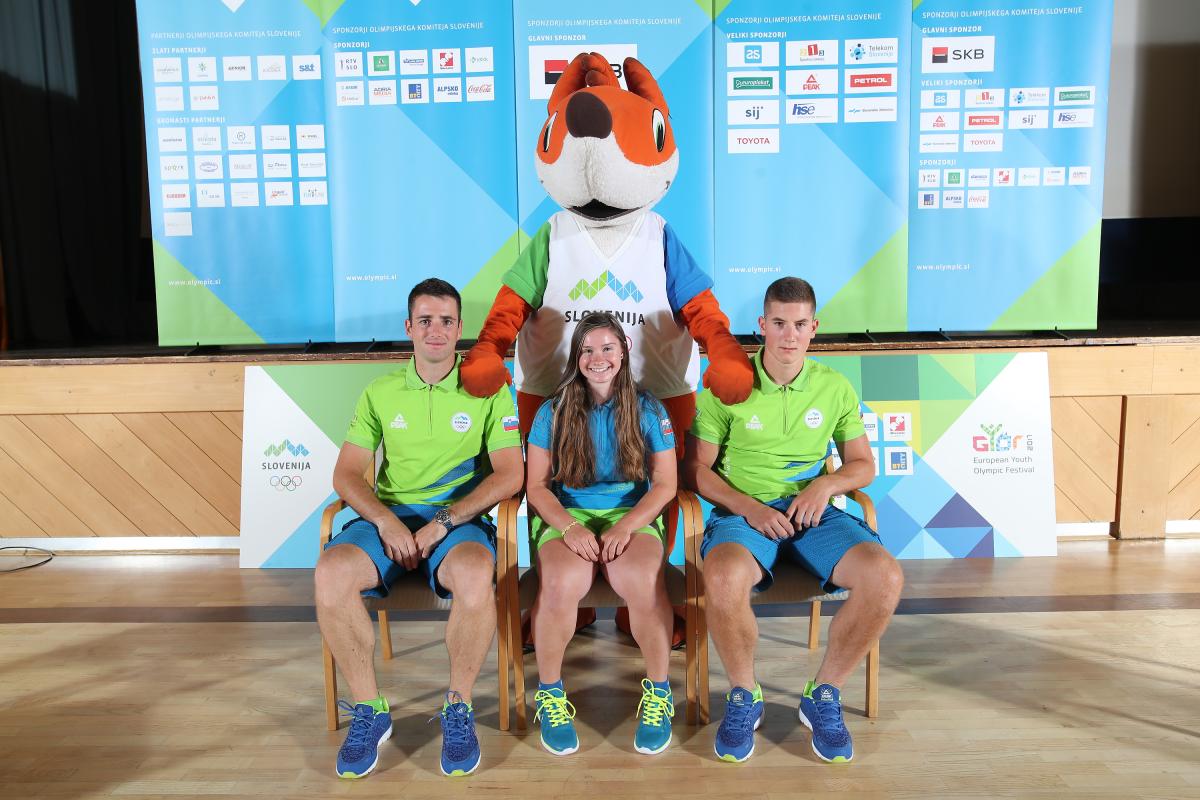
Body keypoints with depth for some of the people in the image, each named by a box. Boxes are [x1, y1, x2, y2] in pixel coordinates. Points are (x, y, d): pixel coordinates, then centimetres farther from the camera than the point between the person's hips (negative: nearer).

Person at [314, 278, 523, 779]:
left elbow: (509, 475, -3)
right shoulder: (380, 393, 13)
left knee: (474, 574, -37)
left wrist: (443, 521, -14)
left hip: (459, 517, -2)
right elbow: (346, 474, 7)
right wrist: (386, 521, -13)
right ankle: (368, 709, -6)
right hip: (389, 516, 3)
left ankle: (458, 708, -10)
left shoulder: (487, 391, 6)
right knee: (332, 572, -29)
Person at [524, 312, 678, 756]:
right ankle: (549, 692, -8)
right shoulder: (553, 412, 6)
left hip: (633, 514, 0)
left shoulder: (648, 410, 6)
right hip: (566, 515, 0)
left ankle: (659, 691, -8)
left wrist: (626, 526, -14)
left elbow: (665, 484, 2)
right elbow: (536, 485, 2)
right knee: (564, 582, -34)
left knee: (644, 581, -34)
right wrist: (569, 526, -16)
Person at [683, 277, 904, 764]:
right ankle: (744, 698, -7)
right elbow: (697, 469, 1)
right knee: (724, 577, -37)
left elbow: (863, 464, 15)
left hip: (813, 511, 3)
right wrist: (750, 508, -14)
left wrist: (827, 484, -8)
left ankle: (823, 696, -1)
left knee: (886, 576, -25)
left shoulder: (835, 388, 8)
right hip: (744, 510, -3)